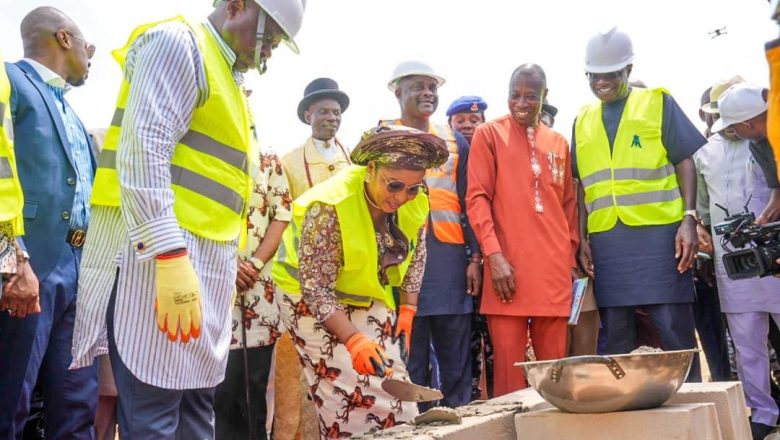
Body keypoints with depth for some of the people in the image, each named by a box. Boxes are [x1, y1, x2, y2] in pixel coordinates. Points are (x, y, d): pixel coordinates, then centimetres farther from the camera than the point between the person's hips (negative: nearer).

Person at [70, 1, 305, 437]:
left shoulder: (226, 79, 24)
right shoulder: (177, 43, -4)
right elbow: (142, 151, -17)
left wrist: (223, 270, 19)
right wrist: (172, 258, -25)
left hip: (205, 262, 10)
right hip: (159, 254, -9)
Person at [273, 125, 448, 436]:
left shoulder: (415, 204, -13)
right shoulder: (329, 207, -31)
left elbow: (413, 262, 4)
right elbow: (316, 288, -28)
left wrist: (406, 316, -3)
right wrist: (354, 340, -36)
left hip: (369, 299, 6)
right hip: (312, 300, -6)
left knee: (396, 397, 2)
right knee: (351, 403, -12)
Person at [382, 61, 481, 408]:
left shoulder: (455, 141, 16)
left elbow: (467, 202, 14)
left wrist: (474, 257, 5)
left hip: (451, 258, 3)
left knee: (457, 362, 5)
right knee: (411, 362, 0)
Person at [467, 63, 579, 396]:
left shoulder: (558, 143, 16)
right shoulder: (488, 134, 4)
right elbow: (477, 197, -3)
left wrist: (572, 258, 14)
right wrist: (493, 255, -14)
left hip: (554, 268, 4)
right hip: (508, 265, -4)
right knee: (509, 370, -4)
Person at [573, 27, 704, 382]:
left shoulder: (658, 102, 7)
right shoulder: (583, 120, 16)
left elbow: (685, 161, 2)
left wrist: (689, 219, -9)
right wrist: (582, 237, 8)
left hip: (659, 233, -3)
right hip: (606, 240, 3)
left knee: (675, 330, -3)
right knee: (615, 335, 5)